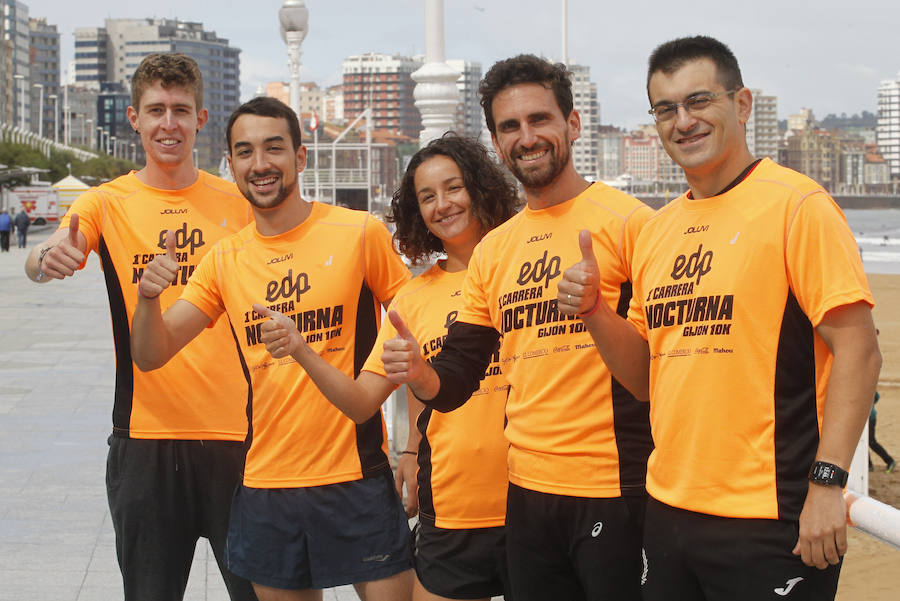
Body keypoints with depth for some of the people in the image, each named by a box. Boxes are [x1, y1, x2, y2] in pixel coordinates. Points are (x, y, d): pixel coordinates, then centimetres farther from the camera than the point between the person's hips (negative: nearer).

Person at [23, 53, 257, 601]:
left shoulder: (237, 203, 5)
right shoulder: (107, 203, 1)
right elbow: (39, 262, -16)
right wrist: (48, 259, -40)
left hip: (235, 431, 1)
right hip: (144, 433, 0)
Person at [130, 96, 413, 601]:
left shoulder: (360, 233, -5)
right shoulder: (226, 259, 6)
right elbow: (152, 356, 4)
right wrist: (149, 298, -17)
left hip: (358, 479, -3)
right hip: (265, 485, 4)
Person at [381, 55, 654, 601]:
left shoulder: (626, 220, -5)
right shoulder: (493, 250, 13)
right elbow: (456, 381, 14)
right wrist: (418, 372, -6)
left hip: (614, 493, -6)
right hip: (527, 494, 6)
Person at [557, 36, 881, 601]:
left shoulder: (796, 204, -8)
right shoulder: (658, 229, 13)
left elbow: (858, 349, -13)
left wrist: (828, 482, -20)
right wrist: (594, 311, -1)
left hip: (769, 523, -7)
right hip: (669, 512, 7)